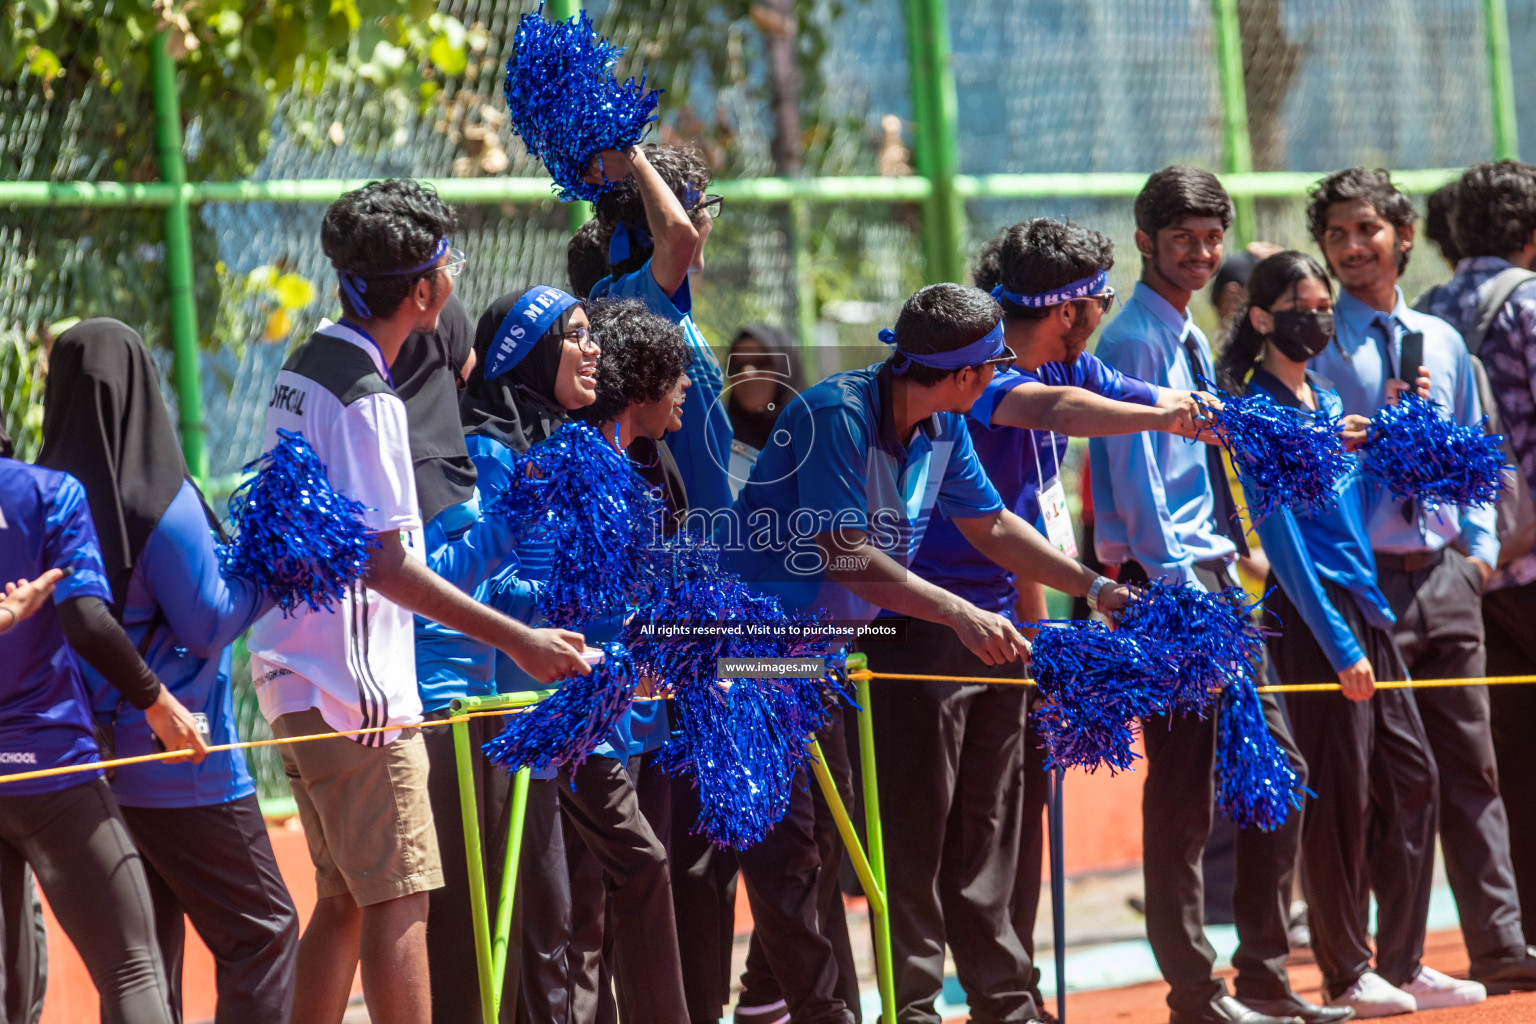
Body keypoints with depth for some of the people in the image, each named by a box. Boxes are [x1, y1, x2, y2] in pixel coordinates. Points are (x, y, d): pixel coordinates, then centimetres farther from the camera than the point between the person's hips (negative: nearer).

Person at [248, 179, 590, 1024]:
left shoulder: (303, 370, 12)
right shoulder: (364, 399, -17)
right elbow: (385, 564, -21)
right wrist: (522, 642, -20)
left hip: (296, 673, 10)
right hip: (354, 687, -10)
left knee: (345, 898, 14)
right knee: (398, 899, -8)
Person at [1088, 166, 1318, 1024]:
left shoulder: (1190, 340, 17)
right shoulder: (1135, 341, -11)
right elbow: (1137, 481, -17)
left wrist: (1231, 571, 16)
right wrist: (1183, 590, -21)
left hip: (1214, 577, 10)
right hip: (1168, 583, -10)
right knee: (1183, 794, -6)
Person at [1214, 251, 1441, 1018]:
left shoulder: (1327, 399, 15)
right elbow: (1282, 542, -14)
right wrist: (1339, 645, -17)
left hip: (1367, 606, 8)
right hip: (1312, 612, -8)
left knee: (1411, 775, 8)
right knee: (1339, 795, -5)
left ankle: (1401, 961, 16)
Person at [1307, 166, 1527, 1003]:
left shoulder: (1442, 344, 12)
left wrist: (1480, 540, 6)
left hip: (1444, 575, 5)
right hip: (1359, 579, -5)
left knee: (1469, 762, 8)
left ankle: (1499, 941, 12)